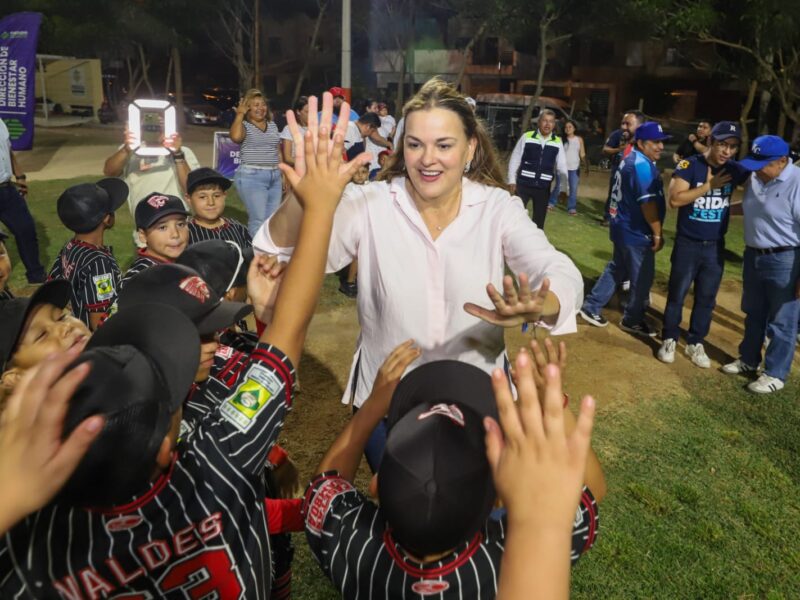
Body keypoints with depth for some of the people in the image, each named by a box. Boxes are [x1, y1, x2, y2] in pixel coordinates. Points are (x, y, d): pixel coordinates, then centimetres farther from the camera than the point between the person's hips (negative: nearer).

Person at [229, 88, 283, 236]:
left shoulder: (272, 125, 16)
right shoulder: (244, 125, -1)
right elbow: (235, 136, -25)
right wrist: (240, 114, -12)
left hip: (274, 176, 6)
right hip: (251, 176, -6)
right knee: (258, 219, -11)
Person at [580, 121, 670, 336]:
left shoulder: (631, 159, 12)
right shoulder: (643, 165, -20)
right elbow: (648, 203, -26)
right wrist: (657, 233, -19)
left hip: (624, 228, 10)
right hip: (636, 233, -10)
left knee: (617, 269, 19)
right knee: (642, 279, 4)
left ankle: (591, 306, 24)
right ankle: (632, 320, 18)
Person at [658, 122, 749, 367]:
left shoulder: (734, 170, 1)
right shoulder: (689, 165, -11)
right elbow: (675, 199, -20)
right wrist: (709, 185, -19)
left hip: (715, 246, 4)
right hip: (687, 244, -4)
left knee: (707, 298, 11)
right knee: (677, 294, 7)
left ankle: (695, 343, 25)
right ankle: (669, 340, 21)